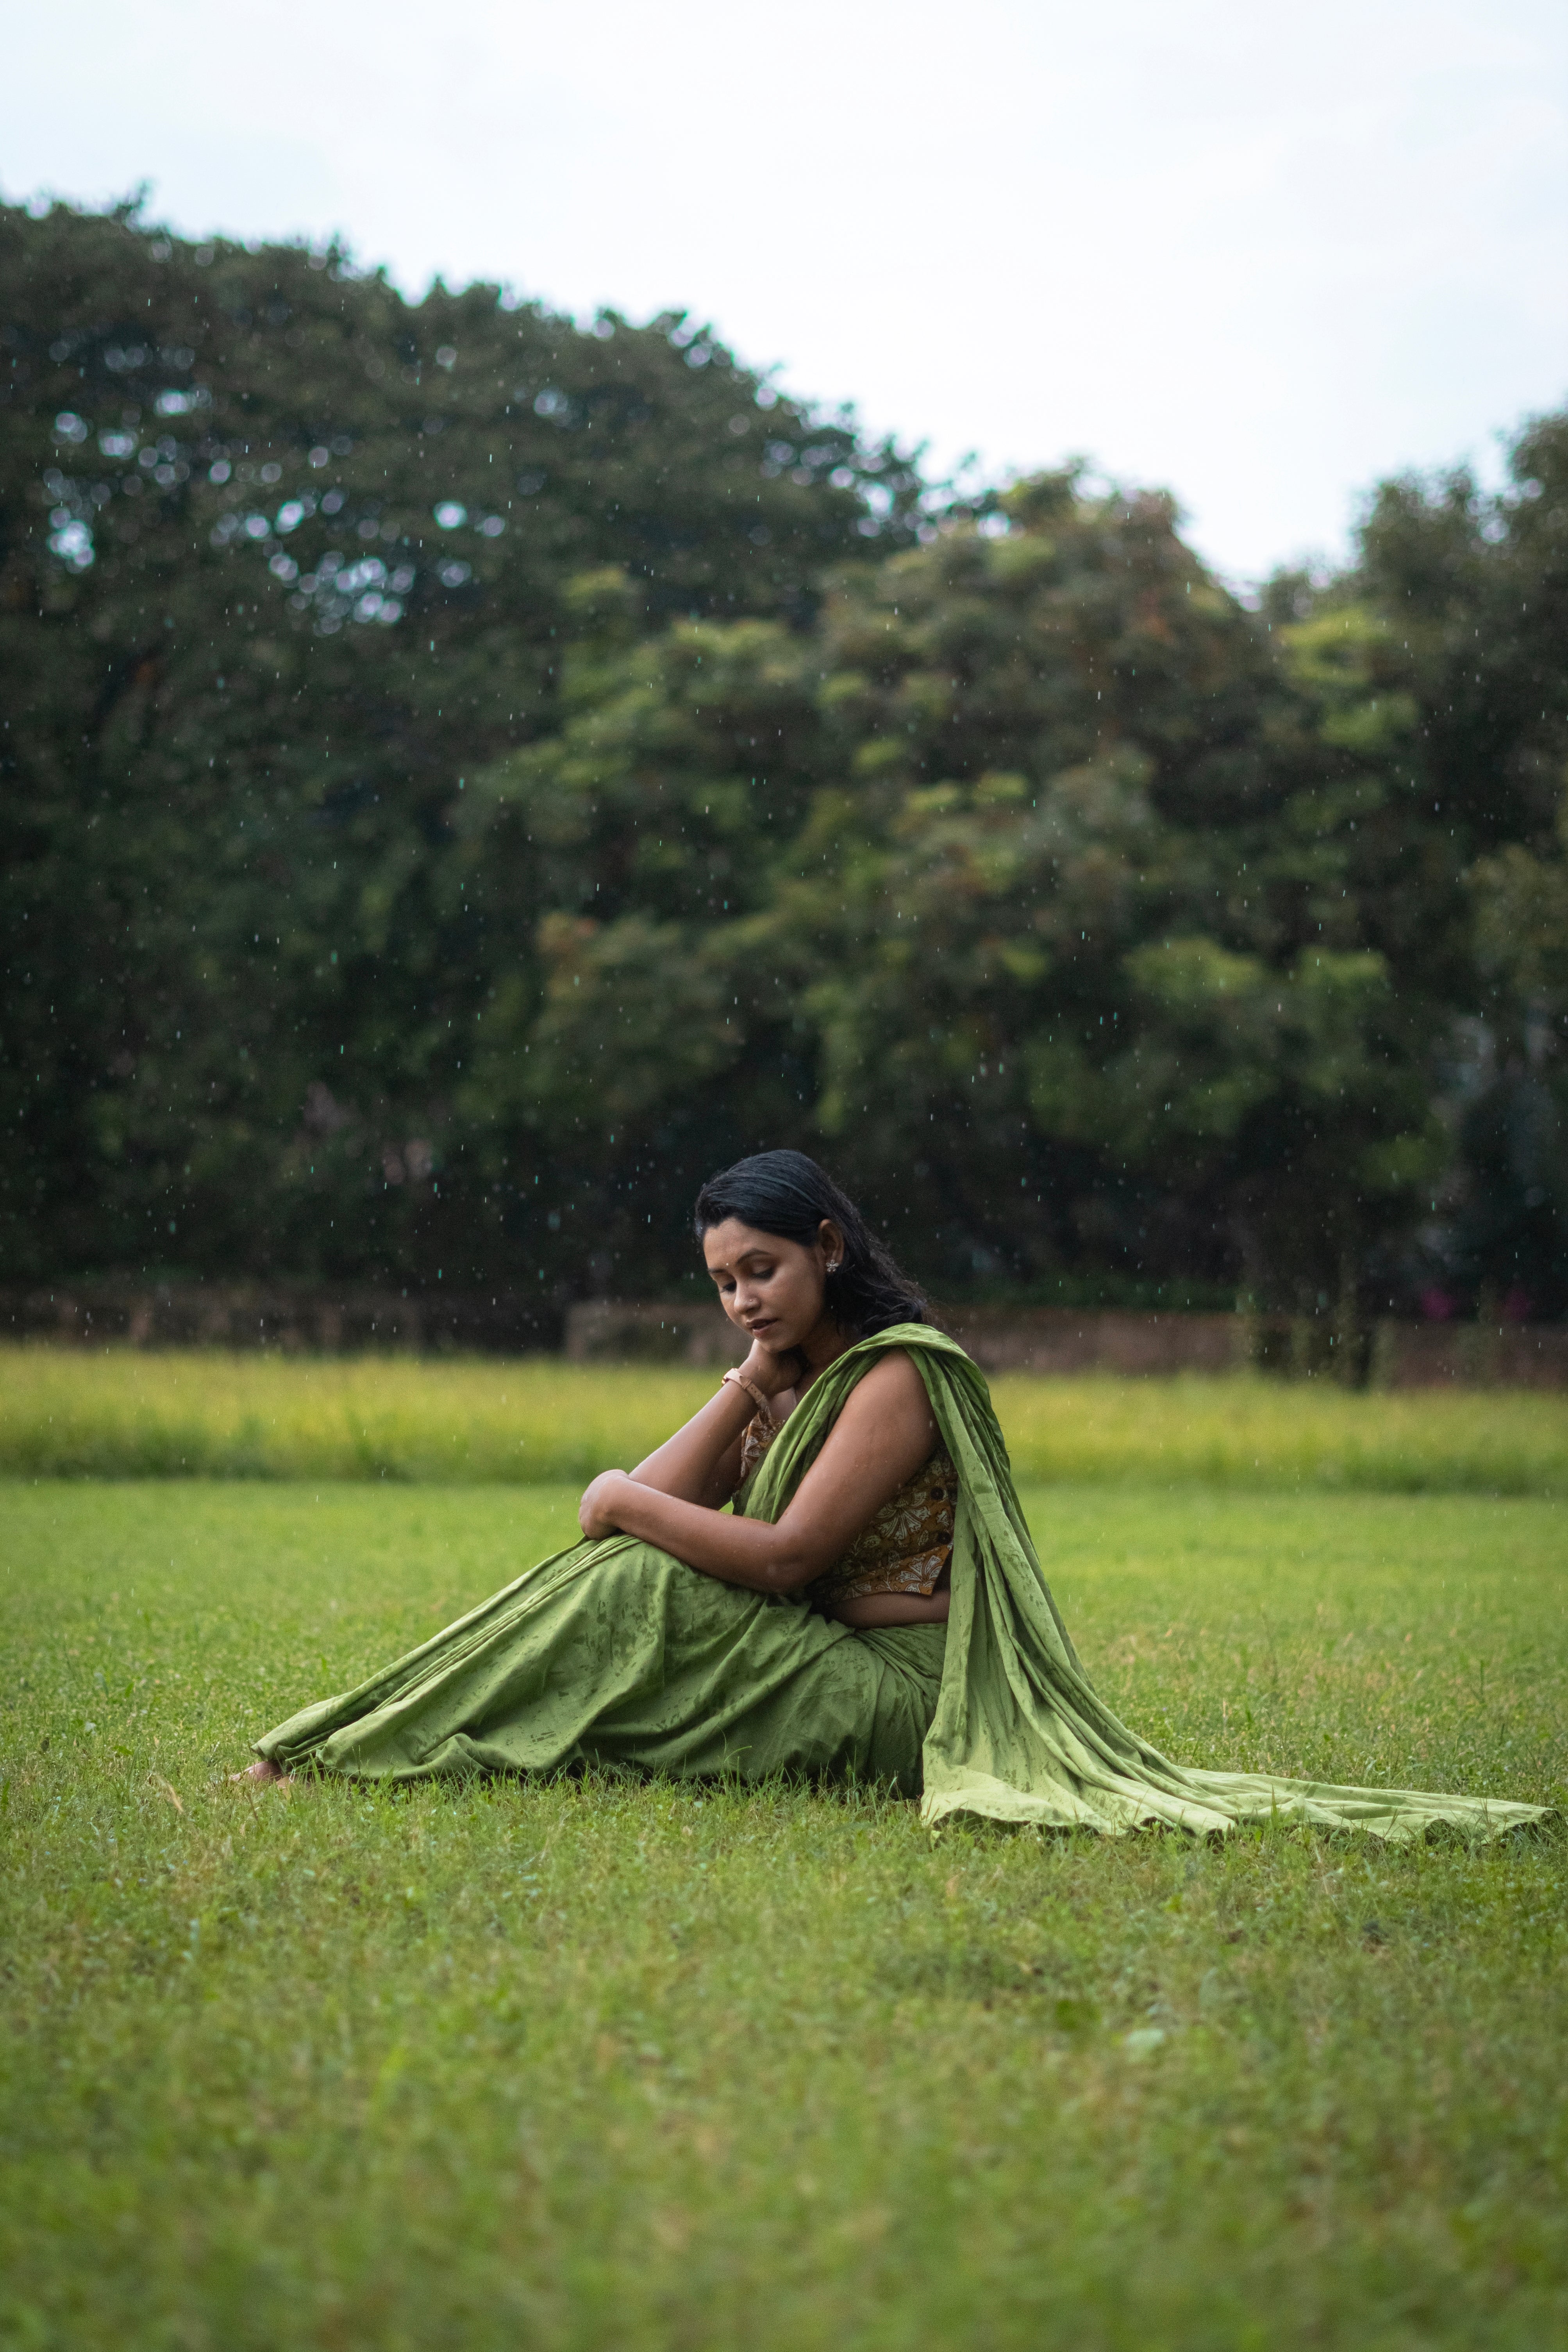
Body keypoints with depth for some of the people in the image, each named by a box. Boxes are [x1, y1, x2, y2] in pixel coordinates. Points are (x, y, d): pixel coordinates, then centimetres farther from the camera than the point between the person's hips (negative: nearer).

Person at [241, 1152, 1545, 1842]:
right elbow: (659, 1504, 3)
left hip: (887, 1699, -10)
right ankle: (358, 1743, -6)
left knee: (638, 1591, -23)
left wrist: (628, 1505, -8)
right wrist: (754, 1379, -1)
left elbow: (782, 1560, -19)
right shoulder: (791, 1381, 16)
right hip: (818, 1669, 10)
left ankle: (385, 1747, -16)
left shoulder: (898, 1376, -13)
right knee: (622, 1576, -3)